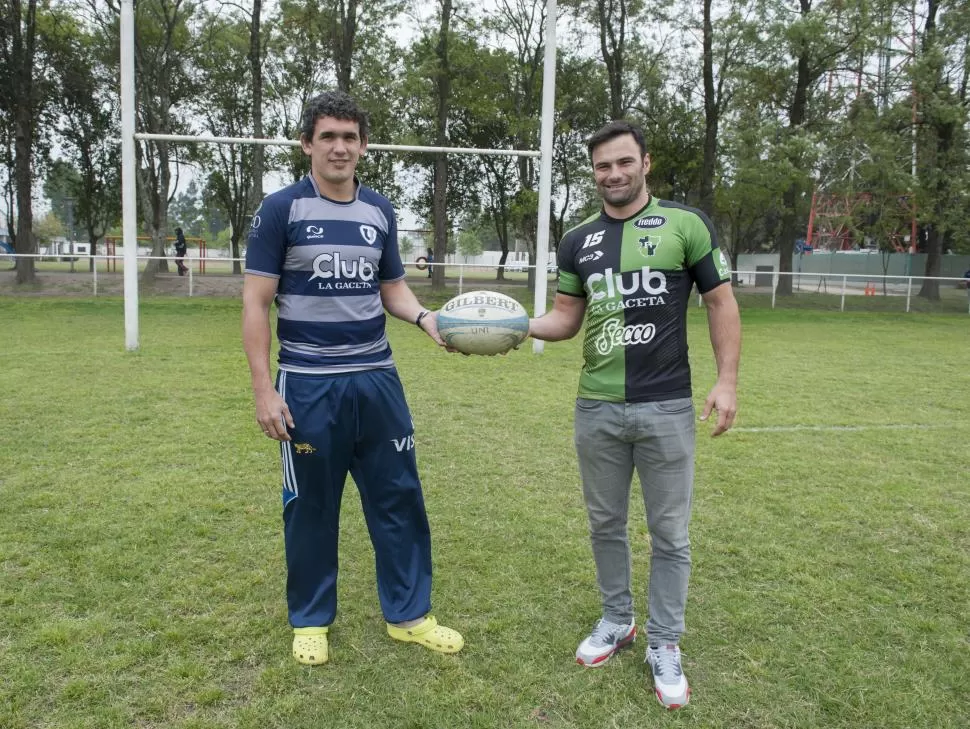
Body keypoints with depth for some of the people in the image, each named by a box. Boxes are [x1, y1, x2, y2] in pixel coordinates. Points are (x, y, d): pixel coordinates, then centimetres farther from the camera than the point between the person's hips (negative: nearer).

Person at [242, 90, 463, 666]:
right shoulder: (281, 209, -4)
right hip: (308, 384, -4)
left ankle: (409, 614, 25)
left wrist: (425, 317, -6)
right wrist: (263, 389, -12)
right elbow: (256, 303, -6)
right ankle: (311, 620, 28)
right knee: (311, 506, 9)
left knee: (399, 496, 8)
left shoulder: (380, 211, 8)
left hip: (377, 379, 4)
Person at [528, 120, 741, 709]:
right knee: (606, 524, 15)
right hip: (596, 409, 4)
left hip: (666, 409, -3)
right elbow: (567, 319, 9)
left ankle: (665, 646, 23)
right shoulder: (578, 241, 7)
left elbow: (721, 302, -1)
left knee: (670, 534, 6)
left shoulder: (685, 224, -4)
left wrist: (728, 380, -9)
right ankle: (617, 621, 35)